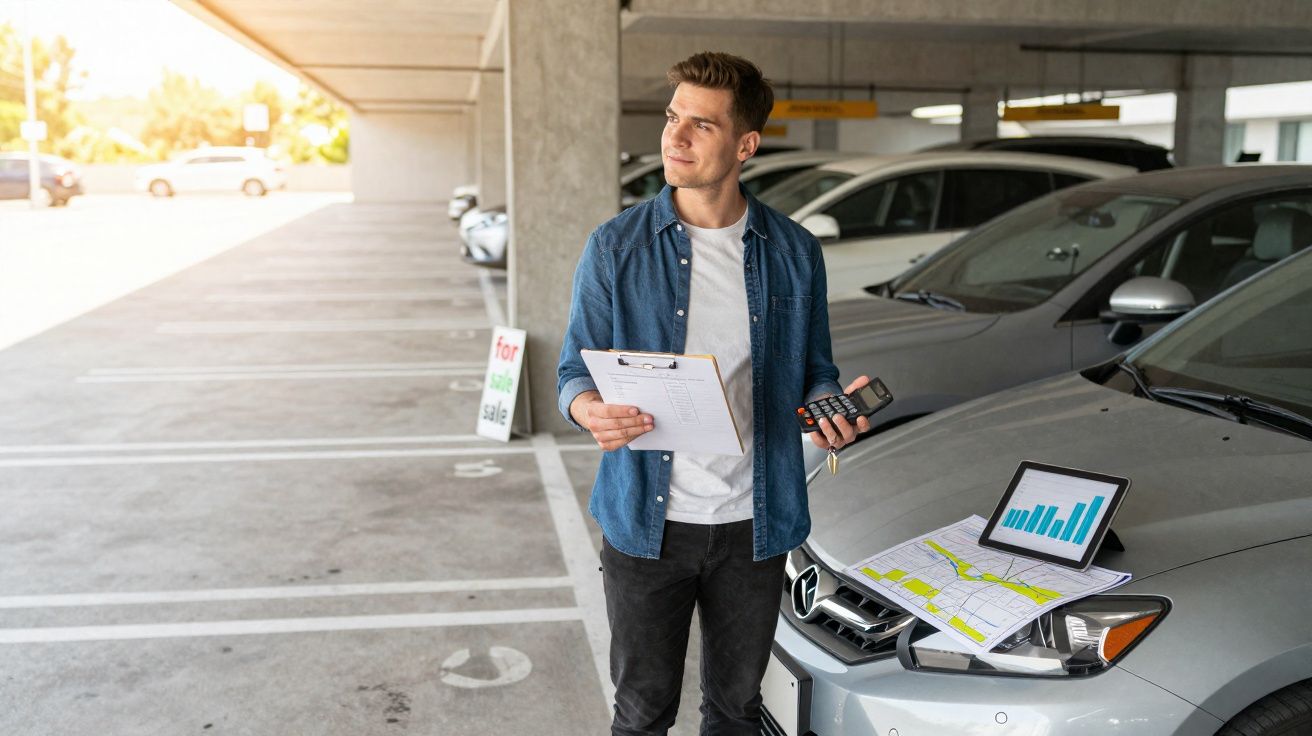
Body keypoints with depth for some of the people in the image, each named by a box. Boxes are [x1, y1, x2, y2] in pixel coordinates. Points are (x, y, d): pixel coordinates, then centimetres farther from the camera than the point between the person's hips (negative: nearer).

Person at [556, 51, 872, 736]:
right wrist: (590, 411, -25)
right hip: (646, 521, -1)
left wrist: (830, 406, -13)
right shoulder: (616, 247, -4)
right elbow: (575, 370, -2)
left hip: (754, 524, 2)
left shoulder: (794, 251, 1)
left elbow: (813, 370, 10)